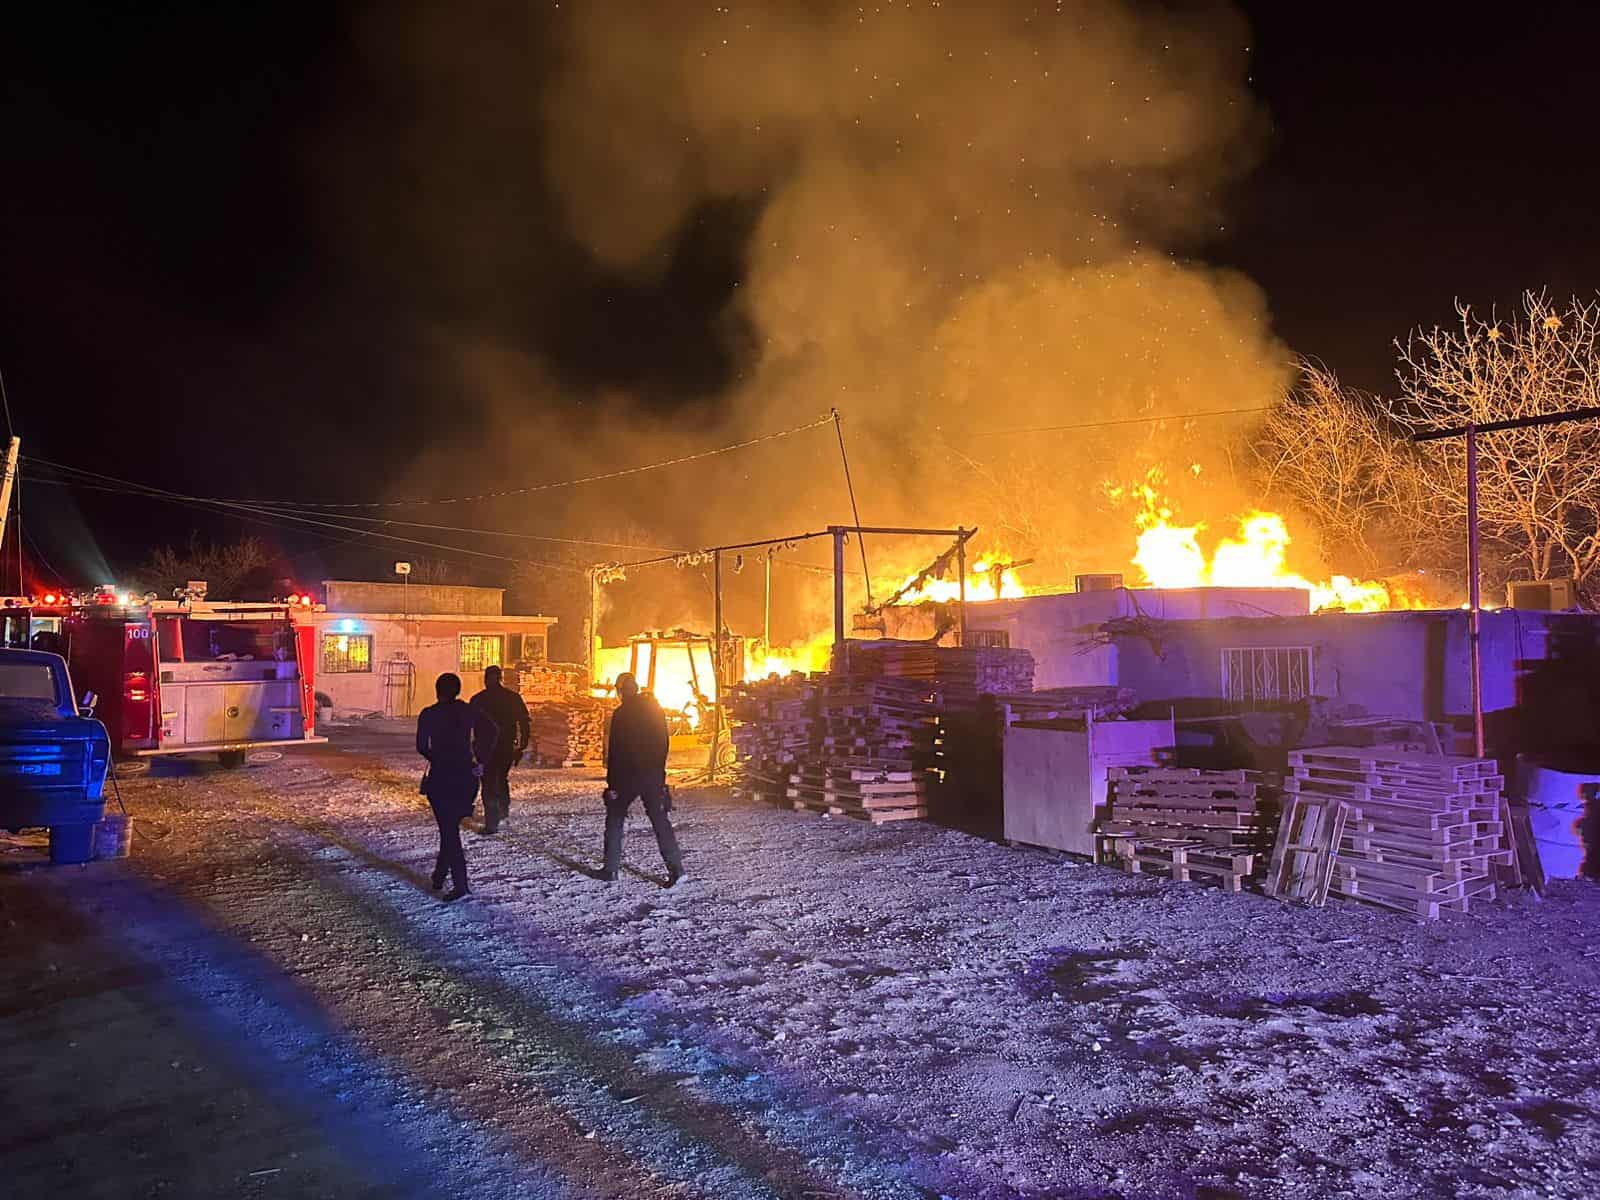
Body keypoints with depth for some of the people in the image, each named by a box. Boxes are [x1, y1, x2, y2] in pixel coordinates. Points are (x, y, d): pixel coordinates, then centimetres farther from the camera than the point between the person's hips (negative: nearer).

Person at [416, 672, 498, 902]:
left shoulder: (429, 715, -5)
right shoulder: (469, 712, 4)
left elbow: (421, 747, -8)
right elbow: (491, 732, -8)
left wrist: (437, 758, 12)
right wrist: (480, 762, -4)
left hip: (440, 777, -4)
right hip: (466, 776, 4)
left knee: (449, 830, 0)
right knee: (451, 826, 21)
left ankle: (460, 884, -6)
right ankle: (440, 874, 30)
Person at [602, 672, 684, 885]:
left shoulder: (620, 714, -10)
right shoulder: (656, 710, 6)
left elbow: (614, 751, -11)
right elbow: (663, 744, 11)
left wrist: (612, 784, -7)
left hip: (627, 776, -4)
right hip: (653, 776, 4)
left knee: (615, 819, 12)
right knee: (660, 820, 4)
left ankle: (611, 869, 13)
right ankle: (675, 867, -8)